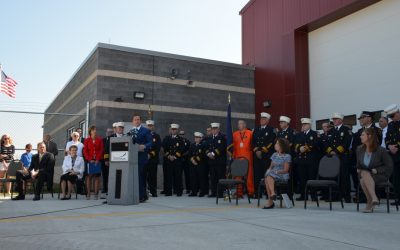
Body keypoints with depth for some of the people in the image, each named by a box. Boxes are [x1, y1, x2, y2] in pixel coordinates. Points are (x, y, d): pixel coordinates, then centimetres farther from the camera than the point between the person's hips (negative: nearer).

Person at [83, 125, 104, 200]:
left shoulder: (100, 140, 7)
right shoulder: (87, 140, 7)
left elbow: (101, 150, 2)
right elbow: (85, 151, 4)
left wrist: (98, 159, -8)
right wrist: (89, 159, -7)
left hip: (97, 161, 0)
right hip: (89, 161, 0)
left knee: (97, 177, 0)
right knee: (89, 177, -1)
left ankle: (96, 194, 3)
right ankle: (88, 194, 3)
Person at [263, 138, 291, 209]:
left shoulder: (287, 156, 0)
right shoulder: (274, 155, 19)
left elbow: (285, 170, -6)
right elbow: (271, 166, 16)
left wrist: (276, 172, -18)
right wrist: (269, 170, -7)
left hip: (282, 176, -5)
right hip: (273, 174, 5)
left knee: (269, 176, -34)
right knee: (267, 177, -31)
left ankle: (270, 201, -38)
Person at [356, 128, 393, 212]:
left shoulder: (380, 150, -14)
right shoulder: (360, 149, 2)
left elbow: (389, 166, -6)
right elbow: (359, 164, 17)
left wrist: (377, 170, -17)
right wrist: (358, 169, -3)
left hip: (380, 175, -4)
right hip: (364, 174, 4)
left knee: (363, 180, -34)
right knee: (365, 173, -34)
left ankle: (369, 203, -26)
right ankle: (374, 198, -36)